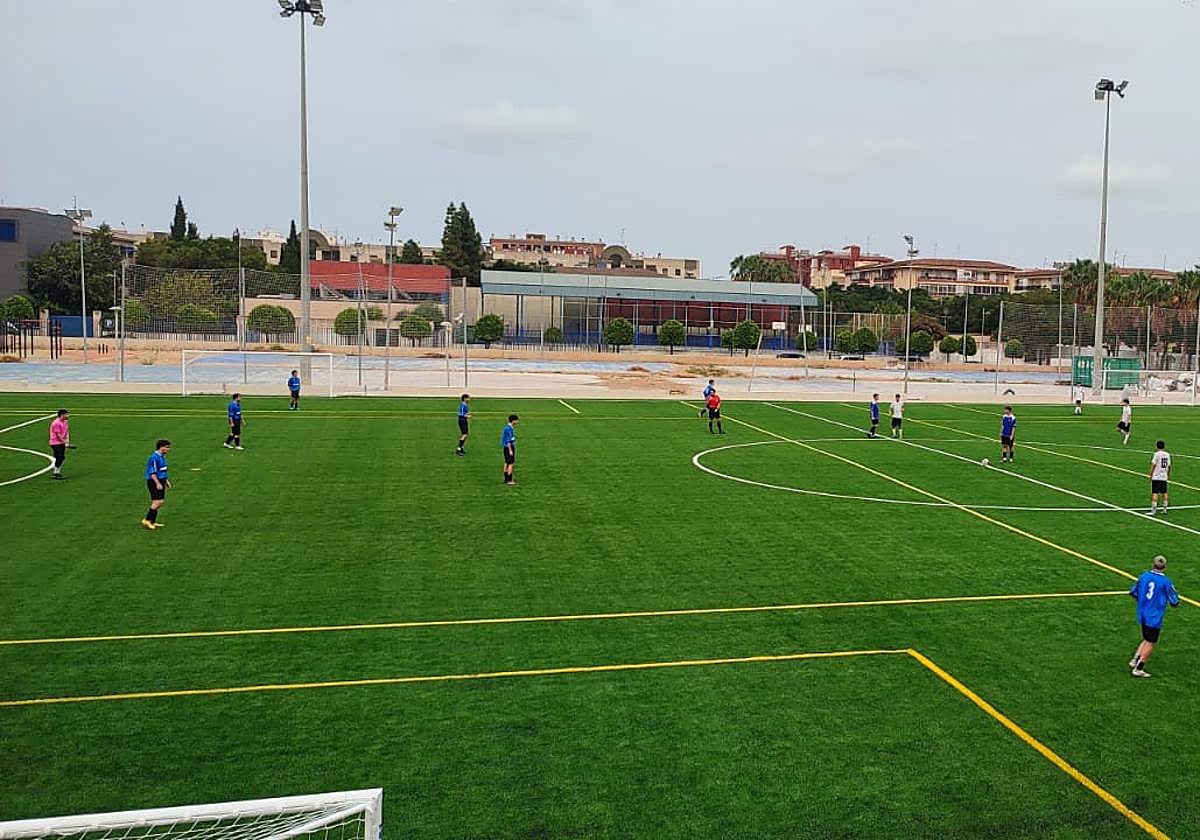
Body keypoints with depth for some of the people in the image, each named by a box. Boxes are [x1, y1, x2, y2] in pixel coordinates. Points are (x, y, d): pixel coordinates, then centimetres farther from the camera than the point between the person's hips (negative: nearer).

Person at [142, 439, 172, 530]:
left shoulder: (162, 456, 14)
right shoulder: (154, 457, -17)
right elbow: (152, 473, -21)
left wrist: (166, 481, 24)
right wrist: (158, 483, -25)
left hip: (160, 481, 10)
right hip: (154, 482, -10)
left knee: (160, 502, 9)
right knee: (157, 502, -12)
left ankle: (152, 522, 16)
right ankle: (147, 521, -3)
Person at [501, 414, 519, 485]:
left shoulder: (508, 428, 12)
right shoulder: (509, 429, -18)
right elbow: (508, 440, -21)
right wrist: (510, 450, -20)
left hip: (506, 447, 10)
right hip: (509, 447, -10)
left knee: (507, 463, 15)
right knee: (510, 464, -7)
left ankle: (506, 479, 22)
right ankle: (509, 480, -6)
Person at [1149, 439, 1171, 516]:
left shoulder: (1157, 454, -11)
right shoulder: (1167, 454, 6)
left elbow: (1153, 465, -11)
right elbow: (1169, 466, 12)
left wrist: (1150, 475, -3)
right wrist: (1168, 474, 25)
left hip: (1156, 477, -6)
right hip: (1164, 477, 6)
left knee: (1154, 493, -5)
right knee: (1164, 493, 14)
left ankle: (1153, 510, -8)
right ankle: (1164, 509, 21)